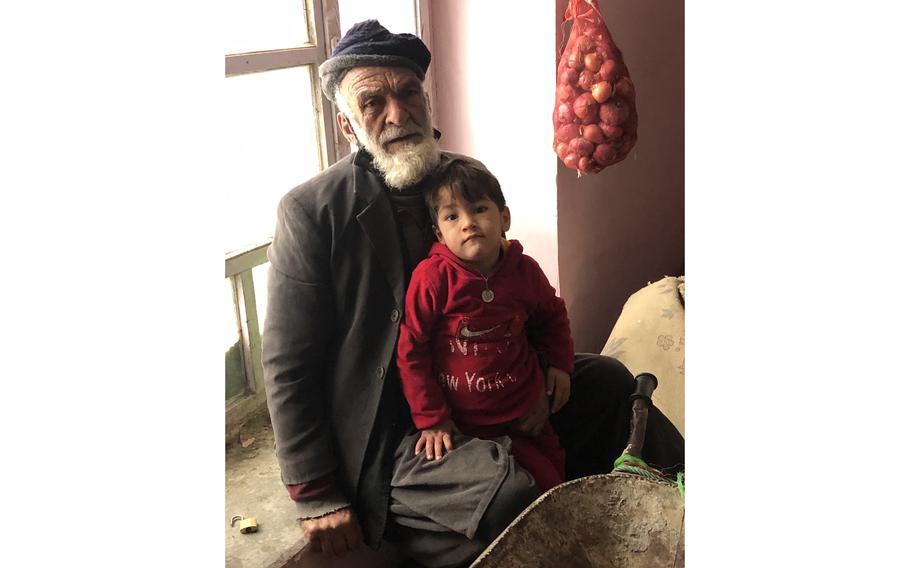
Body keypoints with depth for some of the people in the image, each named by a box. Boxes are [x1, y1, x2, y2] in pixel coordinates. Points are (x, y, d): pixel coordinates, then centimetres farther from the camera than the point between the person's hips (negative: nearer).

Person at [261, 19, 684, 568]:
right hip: (383, 432, -6)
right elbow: (286, 367, -12)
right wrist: (316, 497, -14)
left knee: (608, 379, 3)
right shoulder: (310, 211, -15)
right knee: (508, 491, -31)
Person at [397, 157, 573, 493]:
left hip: (527, 408, 4)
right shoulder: (432, 277, -19)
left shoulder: (524, 270, -5)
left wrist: (560, 363, 6)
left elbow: (552, 316, 17)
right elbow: (411, 351, -13)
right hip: (464, 421, -4)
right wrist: (431, 419, -12)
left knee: (556, 484, 16)